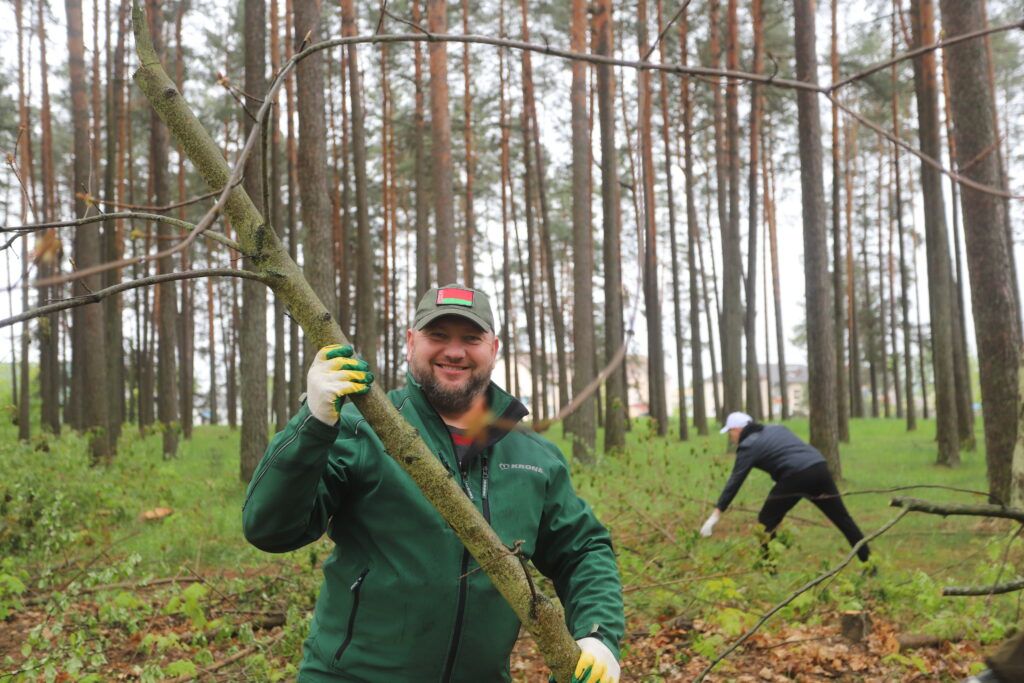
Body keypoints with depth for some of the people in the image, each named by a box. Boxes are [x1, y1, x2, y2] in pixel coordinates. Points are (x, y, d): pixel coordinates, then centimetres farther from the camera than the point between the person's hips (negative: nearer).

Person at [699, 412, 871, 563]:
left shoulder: (748, 446, 5)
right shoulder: (776, 428, 26)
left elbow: (735, 481, -1)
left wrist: (716, 513, -2)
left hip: (796, 476, -7)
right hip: (819, 467, 7)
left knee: (767, 521, 8)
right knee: (842, 518, 15)